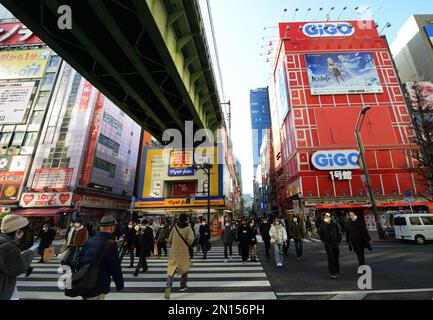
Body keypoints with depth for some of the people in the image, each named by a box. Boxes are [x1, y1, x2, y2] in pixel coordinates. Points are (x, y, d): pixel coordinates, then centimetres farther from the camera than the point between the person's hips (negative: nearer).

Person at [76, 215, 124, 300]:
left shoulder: (88, 241, 3)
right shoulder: (110, 243, -18)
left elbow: (79, 261, 10)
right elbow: (115, 267, -14)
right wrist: (120, 285, 0)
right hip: (97, 288, -6)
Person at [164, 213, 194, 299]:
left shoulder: (175, 227, 0)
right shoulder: (188, 228, -11)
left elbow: (169, 240, 5)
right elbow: (190, 240, -23)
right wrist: (188, 245, -1)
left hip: (174, 252, 2)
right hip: (184, 252, -2)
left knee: (171, 270, 5)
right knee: (184, 269, 20)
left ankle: (168, 286, -15)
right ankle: (183, 286, 31)